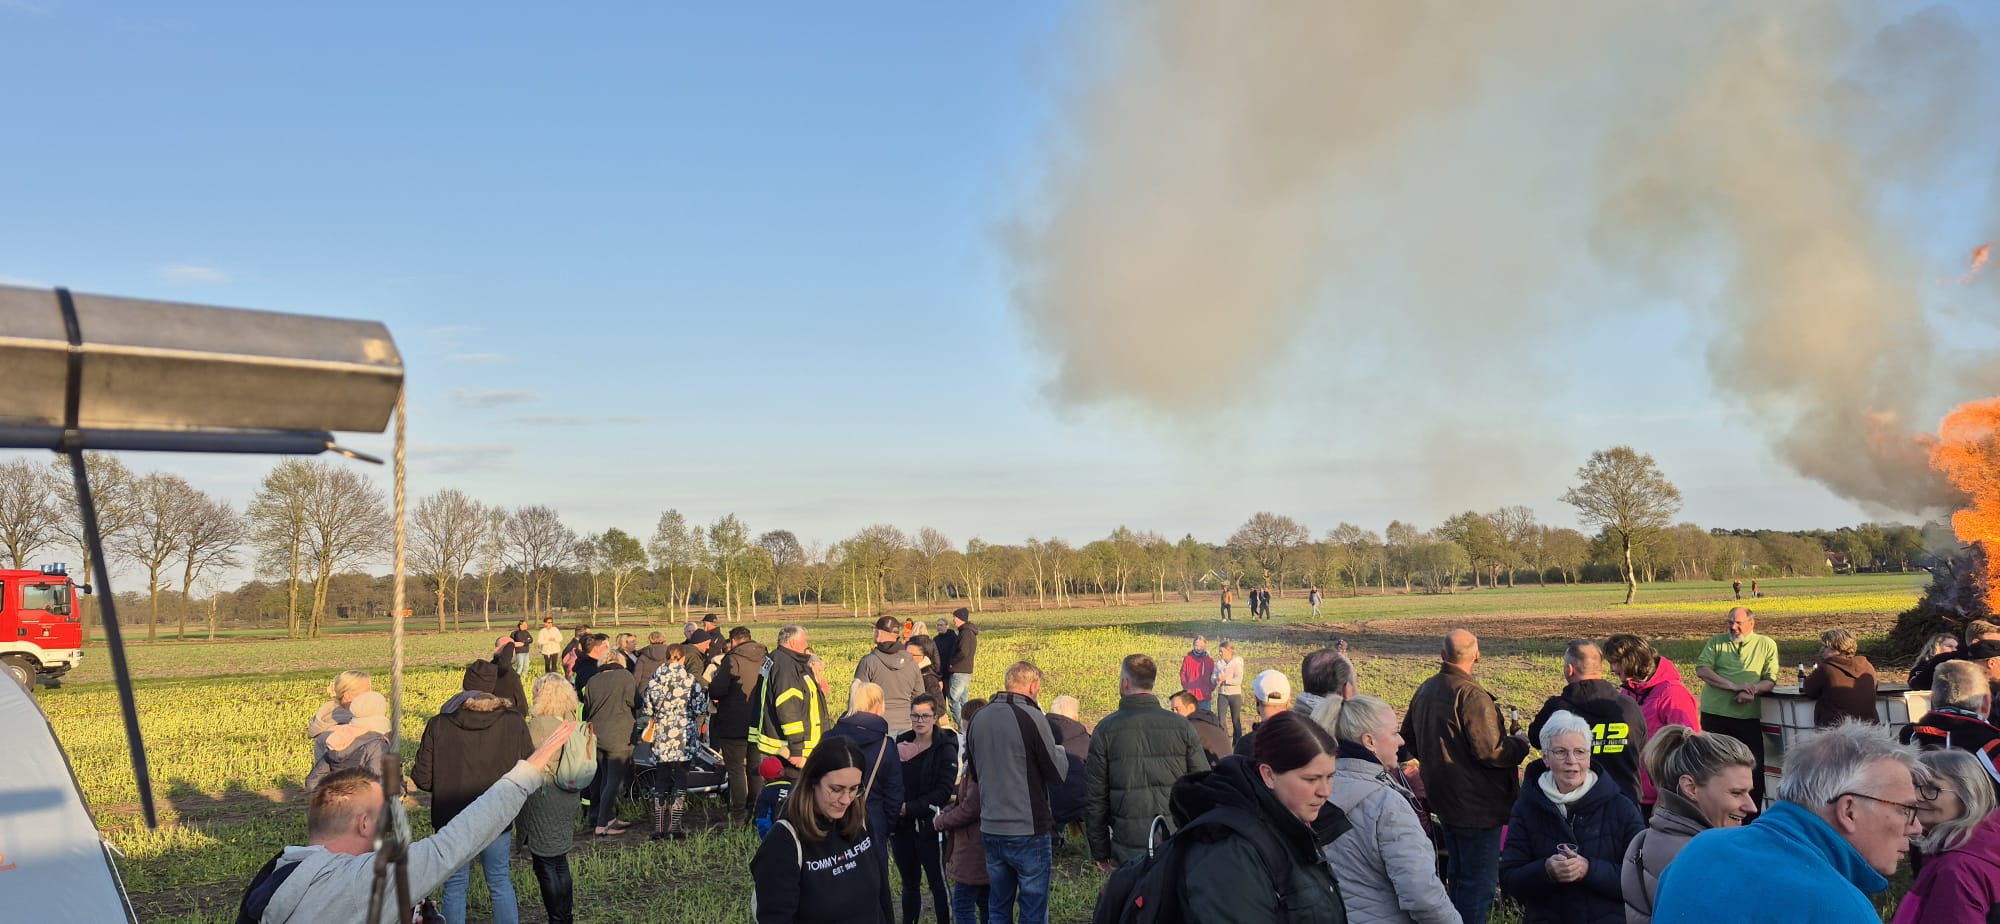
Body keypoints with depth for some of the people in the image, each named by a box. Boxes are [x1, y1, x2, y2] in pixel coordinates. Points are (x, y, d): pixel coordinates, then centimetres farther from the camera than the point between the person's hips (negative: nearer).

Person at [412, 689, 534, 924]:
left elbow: (423, 780, -9)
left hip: (451, 820, 0)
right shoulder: (514, 723, -10)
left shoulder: (437, 725, -10)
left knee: (455, 886, 15)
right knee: (501, 883, 17)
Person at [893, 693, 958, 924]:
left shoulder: (945, 749, -5)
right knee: (909, 883, 13)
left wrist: (910, 807, -16)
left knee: (938, 883, 0)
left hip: (928, 825, -4)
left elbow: (944, 790, -12)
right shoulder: (901, 744, 8)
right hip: (901, 826, 4)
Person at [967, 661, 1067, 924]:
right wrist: (1061, 751, 9)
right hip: (1028, 831, -6)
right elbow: (1058, 773, -10)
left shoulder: (978, 719, 4)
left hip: (991, 830, 6)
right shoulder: (1032, 717, -15)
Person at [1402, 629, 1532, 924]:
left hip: (1443, 799, 9)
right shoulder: (1472, 696, -22)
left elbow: (1409, 739, 18)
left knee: (1458, 873, 22)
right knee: (1479, 879, 0)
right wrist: (1520, 744, -6)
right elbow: (1490, 750, -25)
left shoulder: (1424, 690, 7)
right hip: (1476, 805, -9)